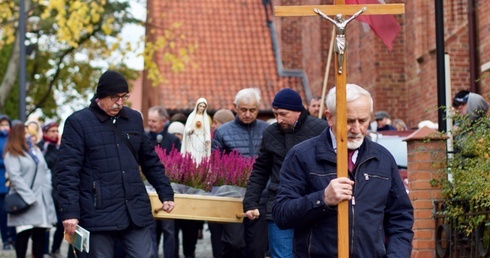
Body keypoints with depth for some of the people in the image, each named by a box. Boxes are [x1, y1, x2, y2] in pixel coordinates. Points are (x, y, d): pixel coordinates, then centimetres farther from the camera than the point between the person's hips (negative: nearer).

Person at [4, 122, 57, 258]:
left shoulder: (36, 150, 19)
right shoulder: (12, 154, -2)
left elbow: (46, 170, 19)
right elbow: (15, 176, -11)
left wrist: (47, 188, 3)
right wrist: (29, 196, -17)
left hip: (42, 200, 5)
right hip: (24, 202, -5)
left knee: (40, 233, 3)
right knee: (24, 232, -8)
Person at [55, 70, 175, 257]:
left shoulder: (134, 118, 12)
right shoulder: (78, 122, -3)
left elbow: (150, 161, 21)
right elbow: (67, 171, -9)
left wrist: (166, 194, 16)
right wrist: (70, 211, -17)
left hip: (136, 212, 4)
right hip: (98, 214, -4)